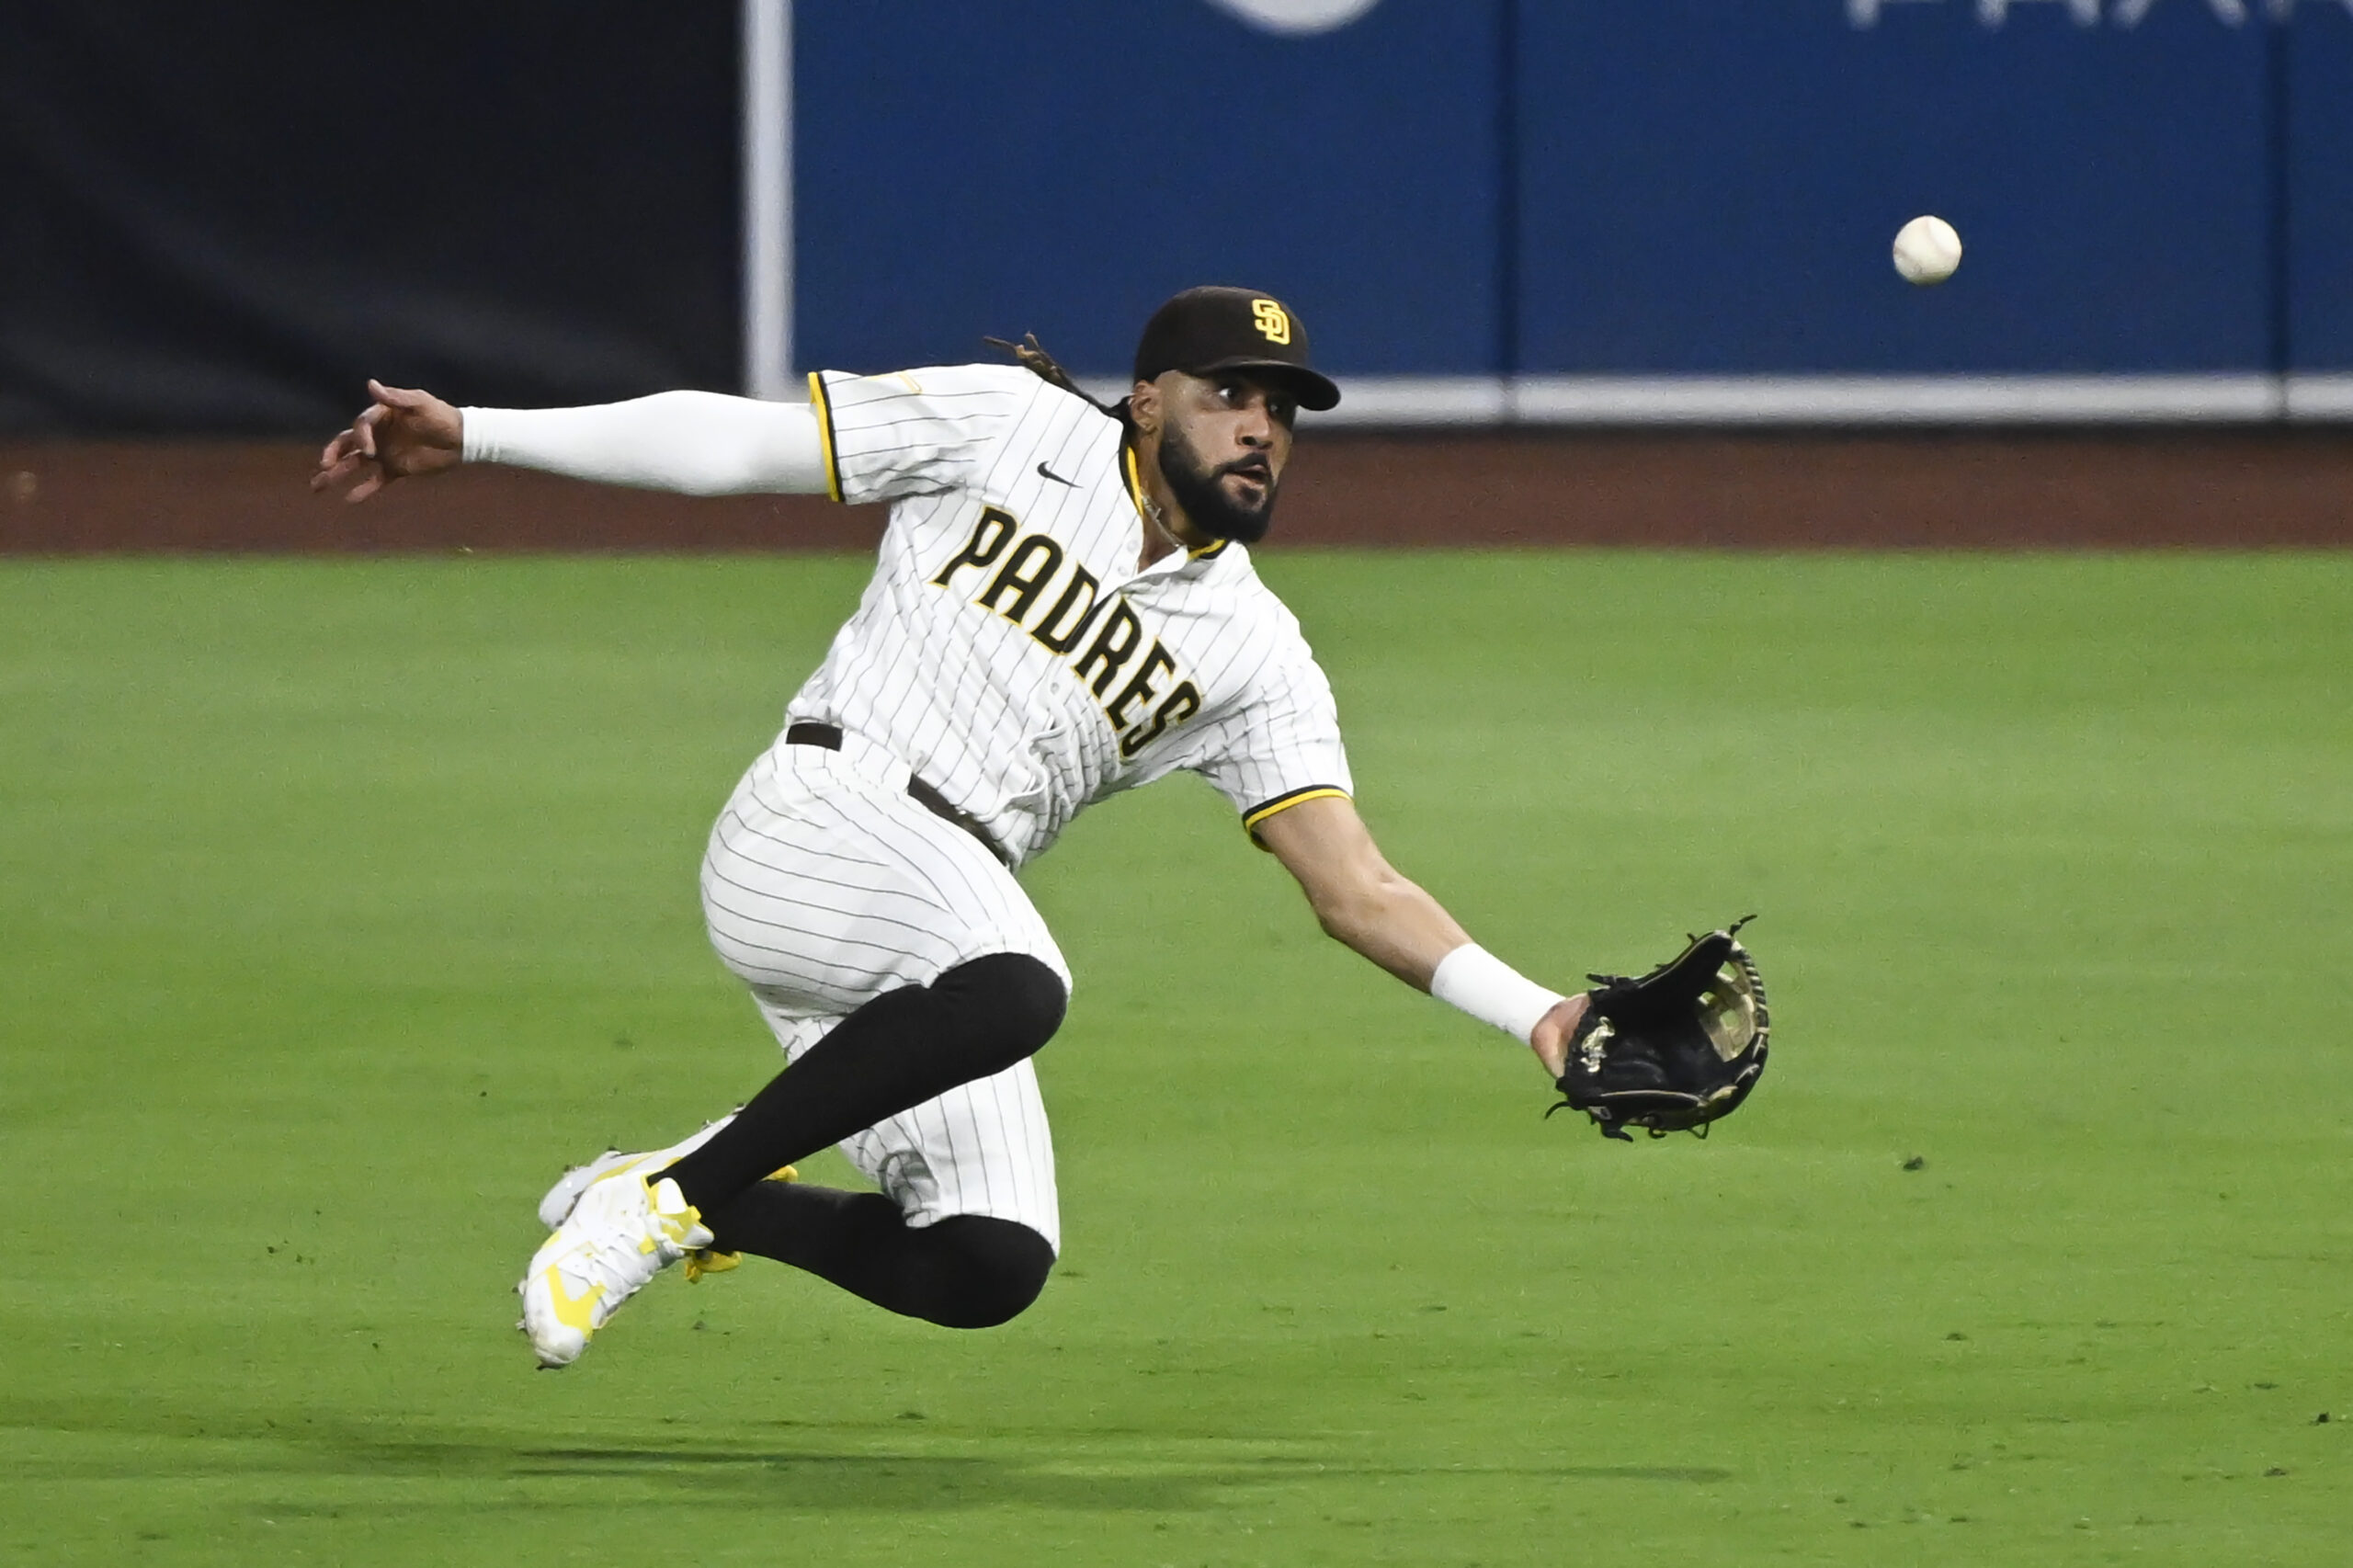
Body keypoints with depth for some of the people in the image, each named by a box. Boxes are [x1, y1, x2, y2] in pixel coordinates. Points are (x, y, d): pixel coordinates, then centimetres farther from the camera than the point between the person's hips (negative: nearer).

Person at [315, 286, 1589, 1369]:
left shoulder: (1255, 658, 12)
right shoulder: (1008, 428, 4)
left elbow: (1354, 890, 5)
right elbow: (733, 441, 3)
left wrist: (1535, 1015, -10)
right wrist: (470, 436, -4)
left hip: (947, 905, 5)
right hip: (812, 821, -5)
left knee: (989, 1267, -13)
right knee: (1016, 988, -36)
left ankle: (708, 1206, 15)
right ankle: (675, 1192, -19)